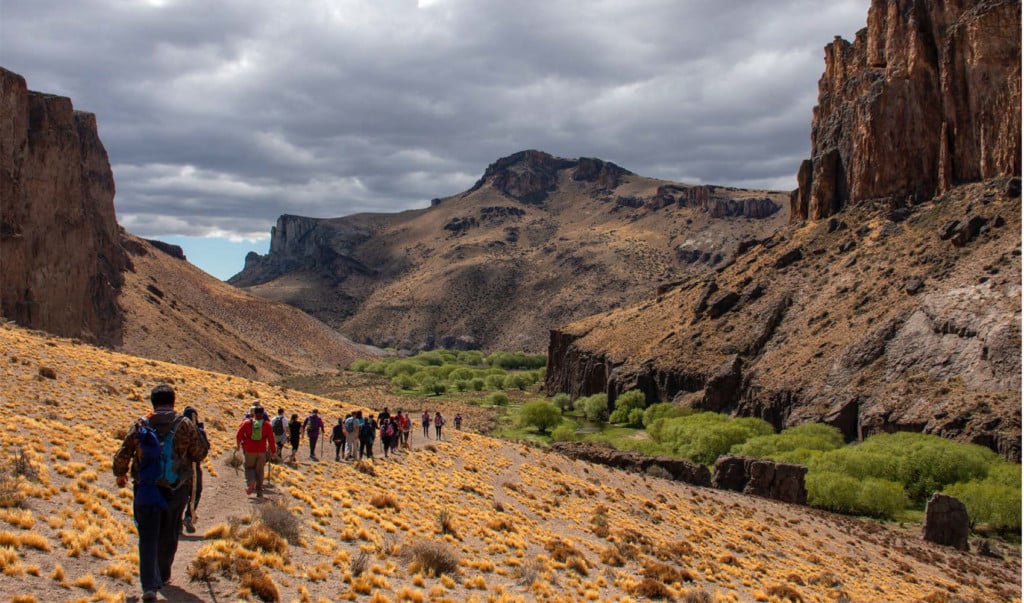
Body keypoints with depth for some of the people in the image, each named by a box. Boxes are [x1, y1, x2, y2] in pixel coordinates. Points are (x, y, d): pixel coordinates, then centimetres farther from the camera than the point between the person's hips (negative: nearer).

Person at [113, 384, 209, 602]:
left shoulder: (140, 426, -3)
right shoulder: (185, 425, -6)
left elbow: (122, 455, -1)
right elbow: (200, 453, -1)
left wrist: (120, 474, 19)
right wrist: (198, 434, 17)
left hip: (146, 490, -1)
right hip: (176, 491, 1)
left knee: (148, 537, 2)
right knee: (169, 535, 19)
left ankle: (150, 585, -10)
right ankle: (163, 576, 33)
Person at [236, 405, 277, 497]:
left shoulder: (247, 423, -2)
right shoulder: (267, 424, -2)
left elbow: (238, 435, 0)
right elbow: (271, 439, -2)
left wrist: (239, 445, 19)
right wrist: (273, 451, 8)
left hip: (250, 451, -1)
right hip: (262, 451, 1)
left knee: (249, 467, 15)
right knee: (260, 471, 11)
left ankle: (250, 482, -14)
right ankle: (259, 492, 10)